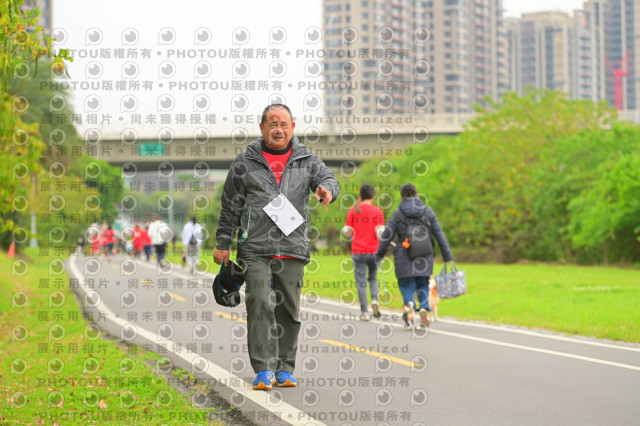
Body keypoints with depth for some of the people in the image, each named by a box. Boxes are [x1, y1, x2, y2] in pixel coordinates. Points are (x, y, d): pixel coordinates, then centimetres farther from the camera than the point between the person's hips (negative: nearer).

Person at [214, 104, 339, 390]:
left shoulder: (307, 160, 12)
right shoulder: (246, 162, 8)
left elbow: (327, 177, -3)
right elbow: (231, 205, 11)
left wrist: (327, 189, -28)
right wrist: (223, 243, 9)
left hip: (293, 249, 2)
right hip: (255, 249, -2)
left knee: (289, 310, 5)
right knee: (260, 305, -12)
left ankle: (284, 369, 16)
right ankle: (264, 370, -10)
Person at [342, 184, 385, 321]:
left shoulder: (352, 211, 0)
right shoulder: (377, 211, -3)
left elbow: (347, 232, -2)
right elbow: (380, 232, -8)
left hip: (358, 252, 0)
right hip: (374, 251, 0)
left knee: (361, 282, 4)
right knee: (373, 278, 19)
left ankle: (364, 312, -2)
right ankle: (375, 300, -6)